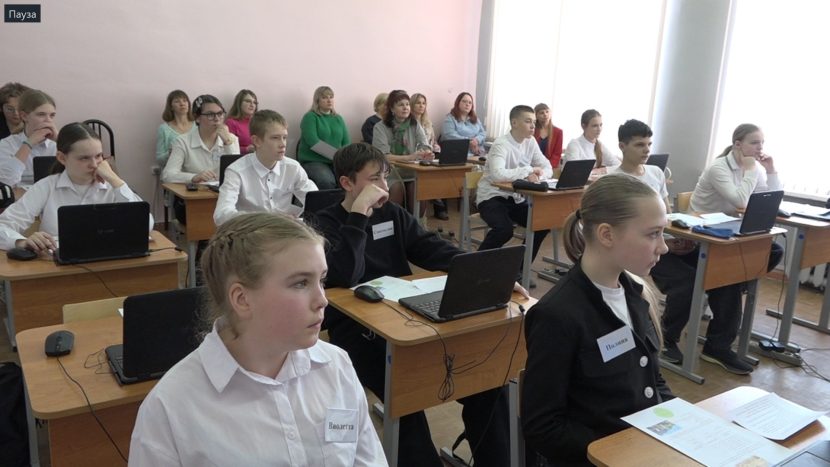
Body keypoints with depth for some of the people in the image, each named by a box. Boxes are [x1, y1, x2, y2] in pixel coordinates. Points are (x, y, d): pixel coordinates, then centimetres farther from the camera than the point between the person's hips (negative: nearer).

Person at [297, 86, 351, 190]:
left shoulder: (338, 118, 17)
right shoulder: (310, 117, 0)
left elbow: (346, 142, 9)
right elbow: (313, 142, -14)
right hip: (313, 161, -4)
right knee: (327, 181, -35)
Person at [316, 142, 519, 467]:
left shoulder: (393, 214, 12)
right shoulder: (325, 224, -4)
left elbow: (436, 252, 4)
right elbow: (345, 277, -22)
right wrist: (360, 213, -21)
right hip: (357, 332, -5)